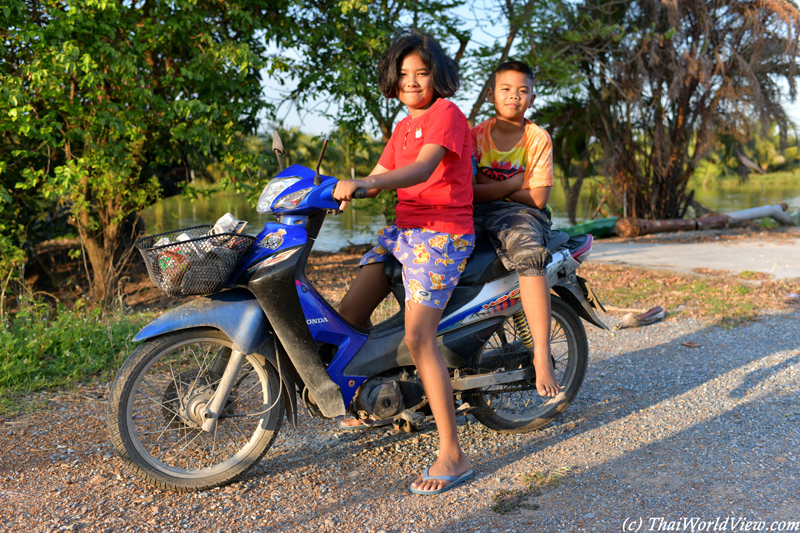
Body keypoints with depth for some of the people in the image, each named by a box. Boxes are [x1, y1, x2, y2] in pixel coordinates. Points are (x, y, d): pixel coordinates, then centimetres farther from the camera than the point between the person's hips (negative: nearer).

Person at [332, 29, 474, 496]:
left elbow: (422, 169, -24)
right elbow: (379, 178, 19)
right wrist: (339, 192, 2)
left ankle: (453, 456, -10)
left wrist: (362, 184, -36)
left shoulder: (447, 114, -7)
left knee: (418, 338, -17)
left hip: (442, 233, -9)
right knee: (350, 313, 3)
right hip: (403, 229, 9)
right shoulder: (403, 128, 21)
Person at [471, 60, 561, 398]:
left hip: (521, 214, -2)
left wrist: (488, 187, -3)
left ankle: (542, 354, -37)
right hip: (476, 216, 3)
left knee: (528, 251, -38)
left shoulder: (538, 138, 4)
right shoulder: (476, 135, 8)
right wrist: (512, 184, -9)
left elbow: (537, 198, -5)